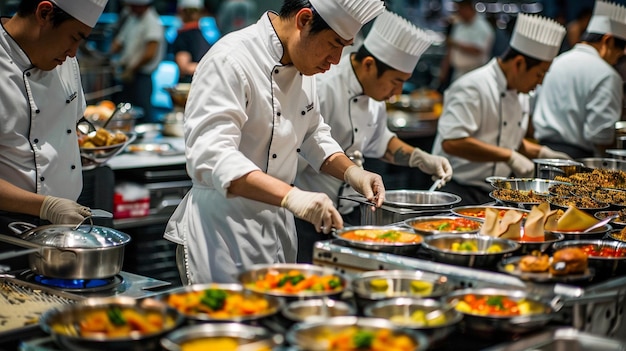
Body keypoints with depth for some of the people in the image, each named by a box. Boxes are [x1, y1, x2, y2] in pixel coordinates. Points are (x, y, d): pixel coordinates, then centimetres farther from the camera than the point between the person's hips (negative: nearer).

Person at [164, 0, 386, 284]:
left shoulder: (301, 63, 7)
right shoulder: (230, 61, -20)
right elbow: (211, 155, -31)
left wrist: (351, 172, 1)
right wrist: (291, 196, -41)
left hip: (278, 225, 8)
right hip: (222, 227, -8)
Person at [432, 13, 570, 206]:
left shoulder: (520, 94, 13)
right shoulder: (472, 88, -17)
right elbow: (452, 142, -28)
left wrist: (540, 152, 11)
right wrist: (508, 156, -26)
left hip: (495, 194, 8)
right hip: (462, 194, -8)